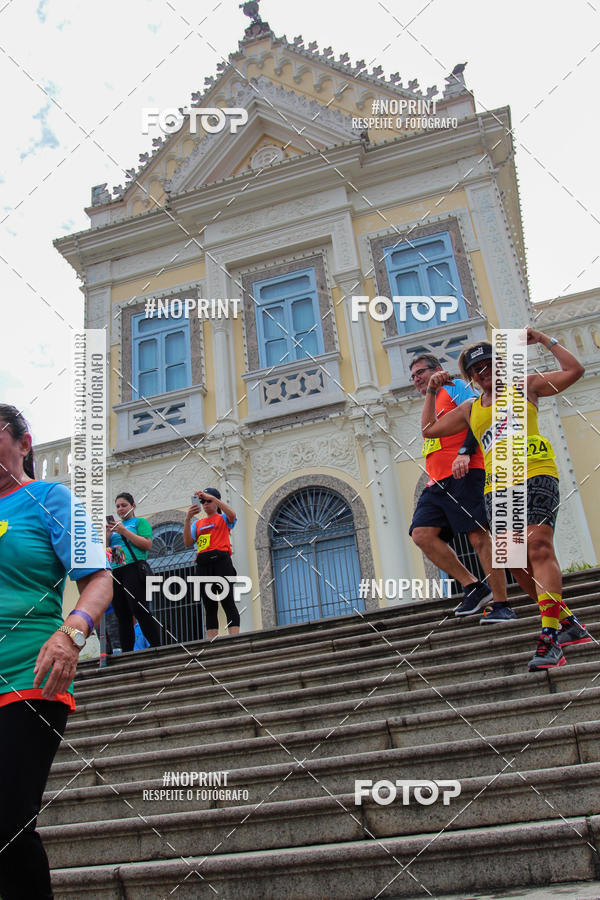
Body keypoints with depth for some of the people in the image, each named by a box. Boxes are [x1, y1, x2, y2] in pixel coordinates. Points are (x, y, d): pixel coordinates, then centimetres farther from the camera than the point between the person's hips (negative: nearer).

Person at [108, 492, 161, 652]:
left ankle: (156, 646, -14)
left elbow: (147, 544, -8)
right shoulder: (116, 525, 24)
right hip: (116, 572, 6)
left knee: (139, 610, -16)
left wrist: (124, 532, -11)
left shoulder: (140, 521, 7)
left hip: (133, 569, -6)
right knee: (122, 614, 3)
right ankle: (126, 652, 4)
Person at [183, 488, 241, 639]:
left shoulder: (223, 518, 12)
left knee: (227, 602, -11)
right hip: (203, 563, 4)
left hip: (221, 560, -4)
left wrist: (212, 497, -17)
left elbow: (232, 515, -12)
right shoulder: (197, 523, 21)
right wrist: (188, 519, -5)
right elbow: (188, 542, 7)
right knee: (209, 606, 1)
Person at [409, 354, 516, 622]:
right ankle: (473, 586, -5)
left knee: (478, 535, -12)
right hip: (437, 483, 8)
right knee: (421, 533, -10)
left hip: (464, 473, -8)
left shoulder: (454, 386, 10)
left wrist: (464, 452, -20)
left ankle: (501, 605, -7)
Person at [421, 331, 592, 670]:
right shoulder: (470, 409, 24)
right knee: (518, 563, 0)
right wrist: (432, 393, 20)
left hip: (534, 476, -5)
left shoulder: (525, 386, 13)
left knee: (539, 548, -21)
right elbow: (429, 429, 24)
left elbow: (575, 370, 5)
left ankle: (550, 638, -26)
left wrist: (544, 339, 4)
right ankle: (568, 623, 17)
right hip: (497, 488, 5)